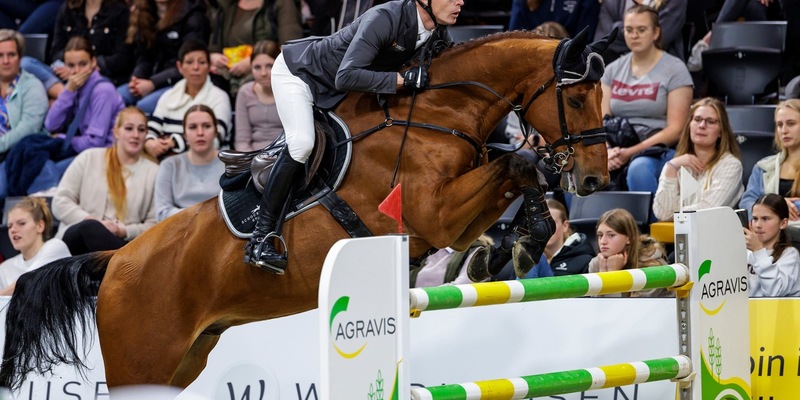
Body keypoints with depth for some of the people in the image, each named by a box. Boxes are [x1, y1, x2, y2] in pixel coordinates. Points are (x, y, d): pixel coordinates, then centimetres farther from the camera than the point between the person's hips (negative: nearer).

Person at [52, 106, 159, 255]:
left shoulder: (153, 172, 13)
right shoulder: (89, 158, 14)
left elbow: (154, 225, 8)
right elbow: (60, 203, 8)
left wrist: (124, 231, -12)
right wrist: (92, 221, -10)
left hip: (118, 243, 0)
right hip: (76, 237, 0)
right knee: (91, 227, -39)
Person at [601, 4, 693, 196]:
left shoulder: (674, 70, 1)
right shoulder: (613, 70, 15)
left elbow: (675, 130, -6)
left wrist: (632, 152, -16)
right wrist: (607, 151, -13)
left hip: (659, 151, -4)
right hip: (618, 150, 4)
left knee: (639, 169, -40)